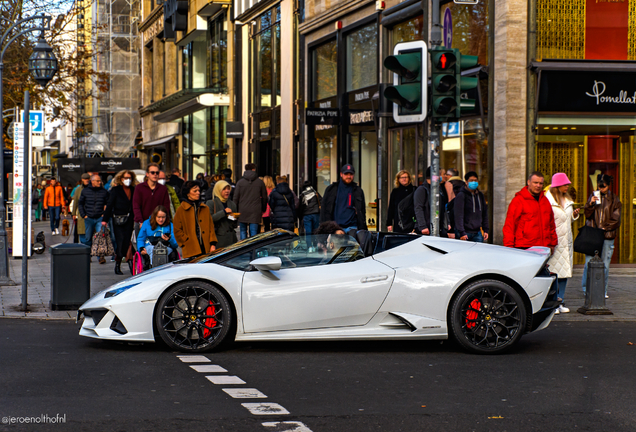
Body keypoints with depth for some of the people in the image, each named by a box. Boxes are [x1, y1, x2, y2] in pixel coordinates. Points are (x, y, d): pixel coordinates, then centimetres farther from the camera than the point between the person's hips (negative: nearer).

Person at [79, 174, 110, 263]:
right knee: (88, 238, 7)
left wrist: (105, 214, -3)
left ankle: (101, 256, -10)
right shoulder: (85, 191, 6)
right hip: (89, 218, 1)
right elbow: (80, 204, 12)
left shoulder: (104, 192, 4)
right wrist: (83, 215, 3)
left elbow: (108, 204, 9)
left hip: (100, 218, -1)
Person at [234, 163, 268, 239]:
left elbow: (236, 198, 1)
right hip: (255, 211, 0)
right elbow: (264, 197, 9)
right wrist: (263, 209, 21)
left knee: (243, 231, 10)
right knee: (253, 232, 0)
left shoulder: (240, 182, 1)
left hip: (243, 211, 0)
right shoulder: (260, 182, 4)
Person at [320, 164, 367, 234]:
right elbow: (324, 209, 11)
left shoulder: (358, 191, 15)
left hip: (351, 228, 1)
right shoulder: (331, 189, 12)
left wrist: (363, 230, 7)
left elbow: (362, 211, 16)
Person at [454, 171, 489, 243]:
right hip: (465, 233, -6)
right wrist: (461, 233, -19)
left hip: (477, 233, 6)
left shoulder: (480, 195, 13)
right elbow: (458, 215, -13)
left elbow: (484, 213, 19)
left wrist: (485, 230, 12)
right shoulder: (461, 195, -8)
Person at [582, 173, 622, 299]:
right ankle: (587, 290, 4)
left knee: (605, 265, 3)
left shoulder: (614, 200, 6)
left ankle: (602, 291, 11)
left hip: (607, 236, 0)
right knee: (589, 263, -5)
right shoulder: (593, 196, 9)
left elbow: (616, 220, 2)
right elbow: (587, 214, 3)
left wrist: (604, 228, -9)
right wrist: (591, 204, -15)